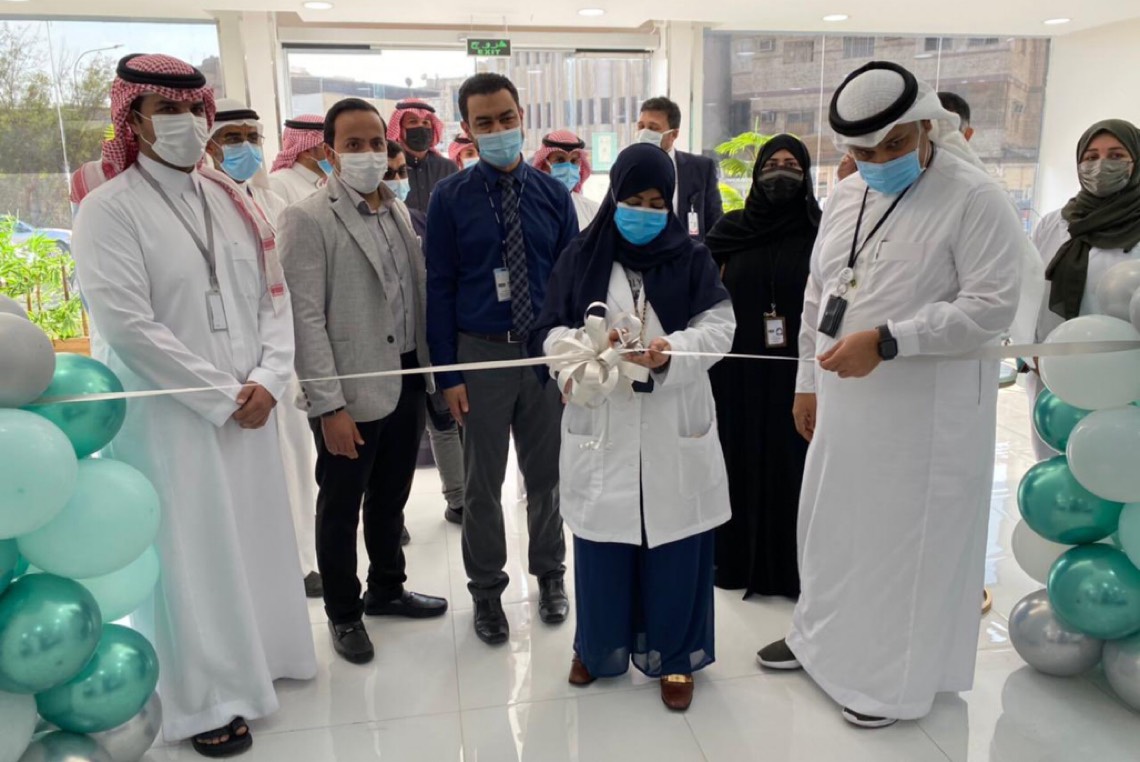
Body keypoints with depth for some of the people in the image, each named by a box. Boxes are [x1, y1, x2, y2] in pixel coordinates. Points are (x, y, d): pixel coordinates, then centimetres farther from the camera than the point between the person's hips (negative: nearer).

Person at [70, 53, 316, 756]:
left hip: (248, 408, 5)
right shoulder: (110, 209, -8)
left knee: (255, 534, 15)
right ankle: (208, 697, 22)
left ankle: (261, 650, 37)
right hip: (169, 416, -5)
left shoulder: (234, 201, 9)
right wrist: (220, 396, -15)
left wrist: (268, 381, -7)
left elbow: (275, 298, 7)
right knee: (192, 552, 4)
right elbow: (126, 324, -15)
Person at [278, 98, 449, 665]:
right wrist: (329, 406, -18)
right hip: (351, 394, -6)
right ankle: (343, 613, 30)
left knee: (391, 497, 20)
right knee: (341, 509, 11)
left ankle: (386, 589, 40)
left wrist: (428, 368, 6)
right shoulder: (308, 219, -11)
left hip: (406, 380, 6)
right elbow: (306, 319, -15)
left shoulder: (398, 211, 9)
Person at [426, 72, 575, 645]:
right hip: (481, 353, -1)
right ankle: (486, 589, 29)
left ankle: (549, 574, 36)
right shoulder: (450, 198, -4)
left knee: (546, 474, 15)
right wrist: (448, 373, -8)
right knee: (483, 483, 10)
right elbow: (439, 287, -4)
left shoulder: (552, 193, 2)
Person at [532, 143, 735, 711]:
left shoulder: (691, 258, 2)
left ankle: (673, 656, 26)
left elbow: (719, 325, -3)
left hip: (674, 426, 0)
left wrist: (670, 352, -22)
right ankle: (598, 647, 32)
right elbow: (551, 332, 1)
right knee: (603, 541, 9)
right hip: (600, 425, 0)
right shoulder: (580, 257, 2)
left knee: (673, 544, 7)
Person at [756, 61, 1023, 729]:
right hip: (845, 404, 7)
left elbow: (992, 307, -19)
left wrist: (886, 341, -26)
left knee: (909, 541, 6)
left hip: (929, 412, -6)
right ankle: (823, 637, 39)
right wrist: (808, 381, 14)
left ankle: (896, 679, 25)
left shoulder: (976, 199, -12)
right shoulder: (845, 198, 9)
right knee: (835, 524, 18)